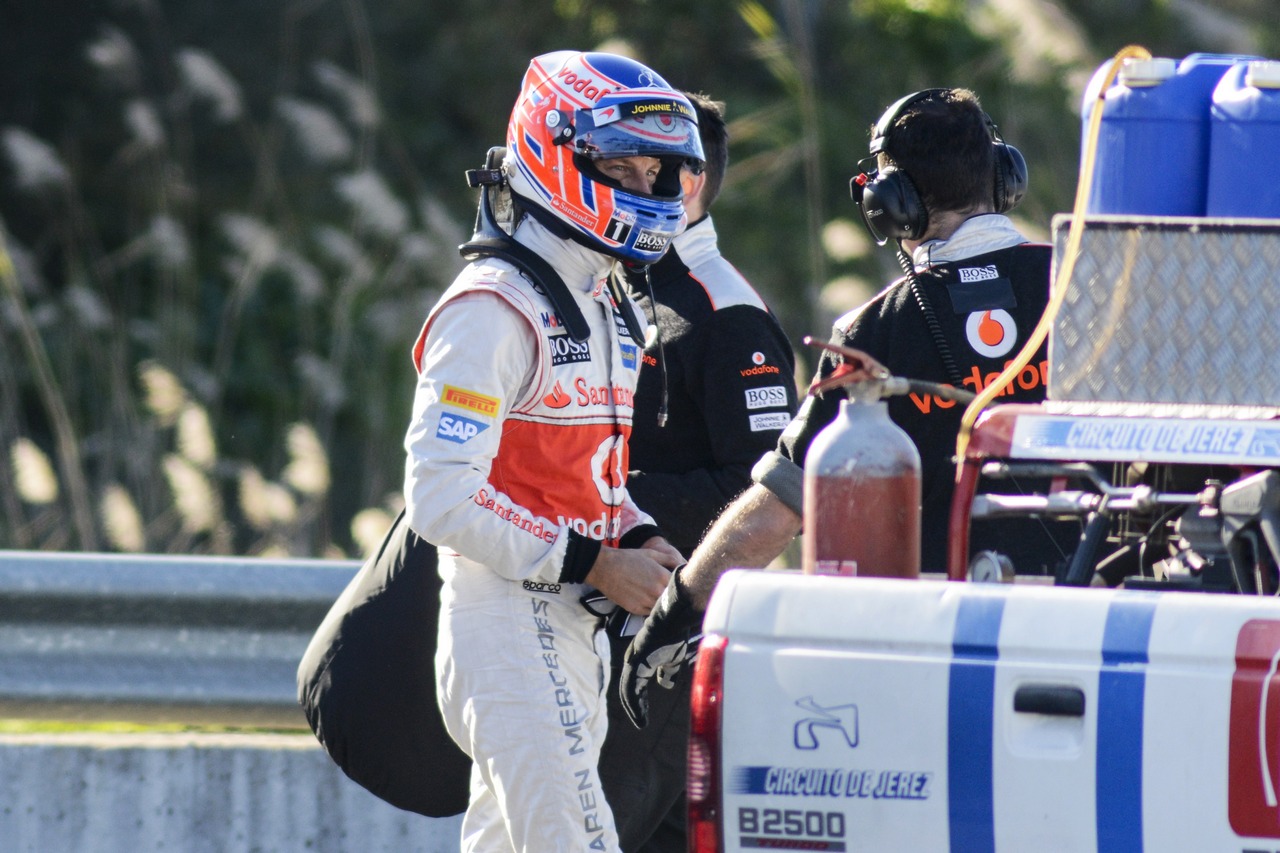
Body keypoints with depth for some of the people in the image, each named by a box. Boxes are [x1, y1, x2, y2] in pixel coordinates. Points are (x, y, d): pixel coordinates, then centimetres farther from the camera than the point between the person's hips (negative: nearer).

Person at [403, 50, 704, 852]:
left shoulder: (610, 310, 17)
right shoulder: (494, 310, -14)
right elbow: (442, 497, -20)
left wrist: (642, 543, 4)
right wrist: (594, 565, -20)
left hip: (578, 631, 10)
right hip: (504, 624, -10)